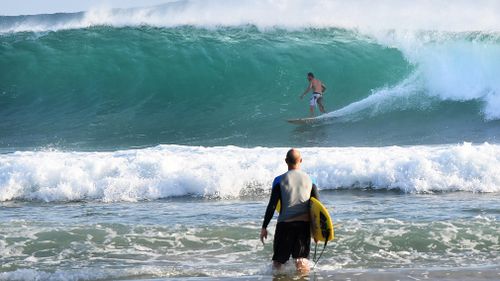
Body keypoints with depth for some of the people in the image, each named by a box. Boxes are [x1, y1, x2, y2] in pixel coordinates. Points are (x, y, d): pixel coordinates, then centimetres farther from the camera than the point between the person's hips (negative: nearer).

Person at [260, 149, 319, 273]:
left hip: (285, 223, -2)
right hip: (304, 224, 2)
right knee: (302, 258, 3)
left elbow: (272, 206, -5)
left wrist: (264, 227, 1)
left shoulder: (280, 180, -1)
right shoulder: (309, 180, 6)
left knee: (278, 260, 7)